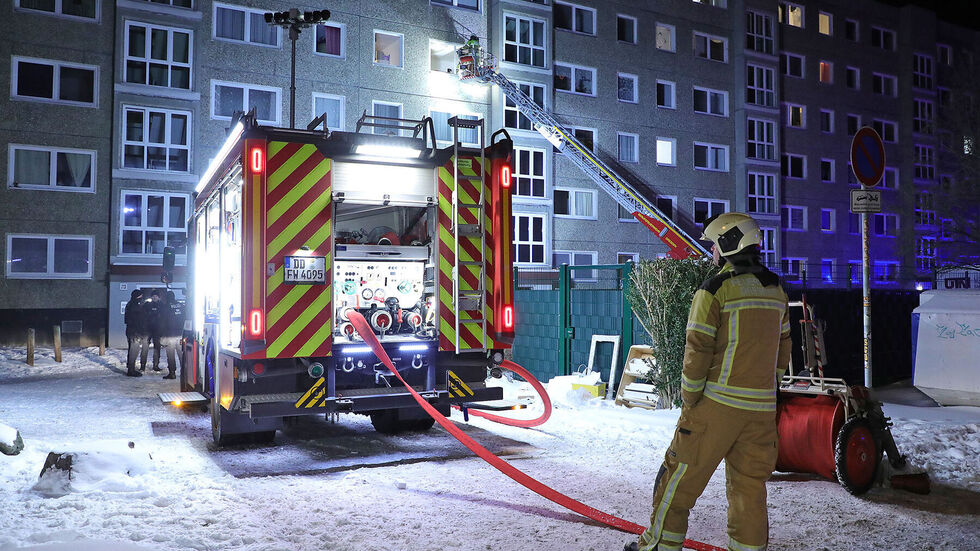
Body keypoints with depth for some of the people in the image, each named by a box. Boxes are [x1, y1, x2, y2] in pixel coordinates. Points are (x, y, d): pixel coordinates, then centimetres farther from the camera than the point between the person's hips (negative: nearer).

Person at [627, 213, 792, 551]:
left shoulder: (715, 290, -11)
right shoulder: (776, 291, 10)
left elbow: (698, 350, -13)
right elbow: (783, 348, 15)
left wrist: (689, 400, -3)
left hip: (718, 403, -6)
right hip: (762, 408, 6)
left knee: (681, 474, 6)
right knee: (750, 482, 13)